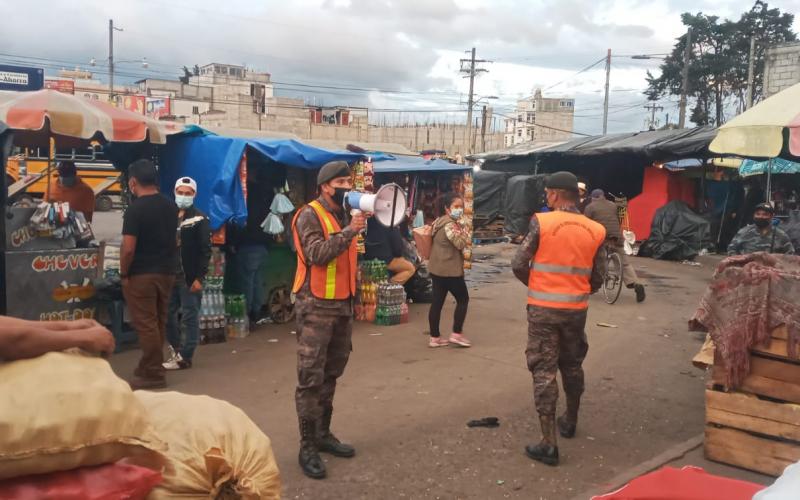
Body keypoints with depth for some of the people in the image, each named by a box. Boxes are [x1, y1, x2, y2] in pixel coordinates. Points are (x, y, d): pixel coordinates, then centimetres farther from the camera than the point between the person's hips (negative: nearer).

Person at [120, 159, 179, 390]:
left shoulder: (135, 209, -15)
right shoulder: (171, 206, 7)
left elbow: (128, 249, -18)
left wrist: (123, 273, -7)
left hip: (141, 275, -7)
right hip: (167, 272, 7)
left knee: (146, 325, -1)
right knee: (158, 323, 13)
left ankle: (153, 374, 3)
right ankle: (149, 368, 23)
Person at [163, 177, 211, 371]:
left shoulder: (199, 220, -4)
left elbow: (205, 251, -9)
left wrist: (199, 278, -15)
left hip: (190, 278, -6)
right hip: (170, 276, 6)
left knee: (190, 317, 0)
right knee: (167, 314, 12)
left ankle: (185, 357, 7)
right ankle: (176, 349, 27)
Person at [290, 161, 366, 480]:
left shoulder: (344, 215, 14)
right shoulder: (309, 215, -10)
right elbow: (317, 254, -24)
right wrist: (350, 231, -26)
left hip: (342, 304, 8)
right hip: (316, 306, -8)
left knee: (331, 374, 14)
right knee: (311, 378, -5)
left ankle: (323, 434, 25)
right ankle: (307, 446, 1)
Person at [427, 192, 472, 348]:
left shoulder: (439, 222, 15)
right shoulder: (449, 224, -16)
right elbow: (460, 243, -22)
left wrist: (461, 231, 9)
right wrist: (466, 233, -5)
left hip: (437, 269, 9)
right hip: (450, 269, -9)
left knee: (437, 302, 8)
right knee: (463, 299, 5)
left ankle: (434, 337, 11)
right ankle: (456, 334, 6)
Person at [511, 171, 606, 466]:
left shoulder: (541, 222, -11)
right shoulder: (594, 231, 1)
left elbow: (518, 265, -10)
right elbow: (597, 279, 4)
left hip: (543, 308, -4)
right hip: (576, 309, 4)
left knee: (544, 371, 0)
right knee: (572, 366, 22)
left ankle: (548, 444, 0)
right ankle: (570, 422, 41)